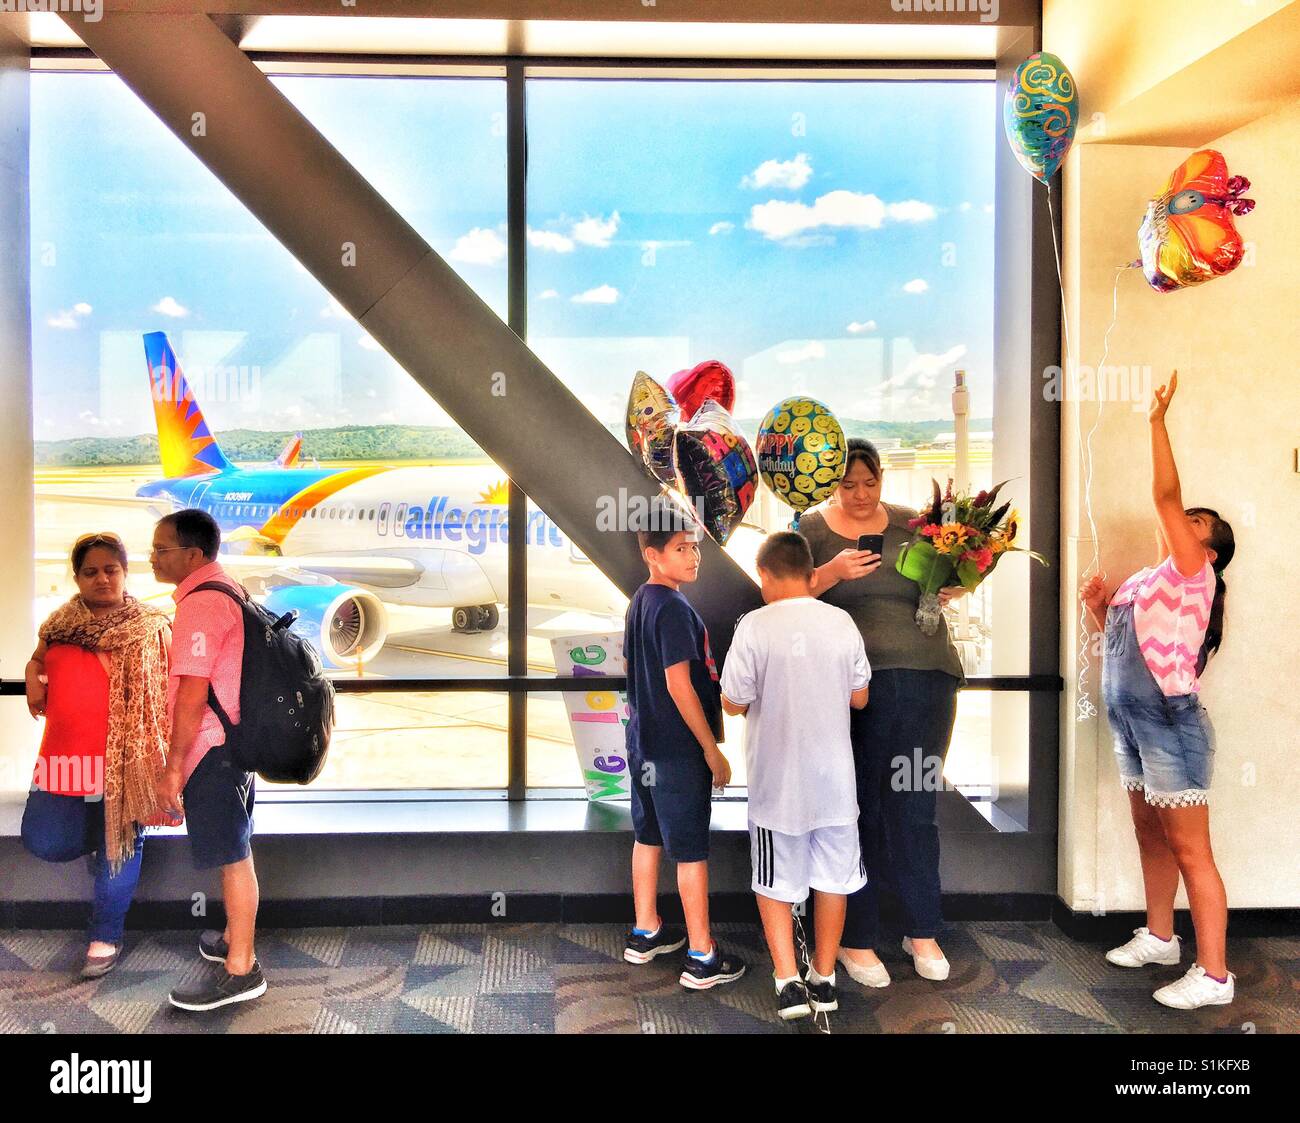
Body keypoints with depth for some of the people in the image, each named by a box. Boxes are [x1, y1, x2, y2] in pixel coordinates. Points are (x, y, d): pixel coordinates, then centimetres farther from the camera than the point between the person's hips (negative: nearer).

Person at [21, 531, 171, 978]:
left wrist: (165, 762, -6)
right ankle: (95, 841, 31)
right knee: (44, 841, -3)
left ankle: (106, 937, 19)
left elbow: (169, 693, 0)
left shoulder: (151, 628, -1)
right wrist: (33, 680, 3)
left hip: (124, 759, -3)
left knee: (121, 844, 3)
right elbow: (36, 659, 28)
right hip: (65, 757, 4)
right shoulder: (60, 623, 9)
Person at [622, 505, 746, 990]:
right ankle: (702, 959, 10)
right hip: (678, 751, -9)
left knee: (648, 837, 18)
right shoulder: (673, 608, -20)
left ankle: (645, 933, 32)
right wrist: (713, 750, -17)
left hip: (644, 744, 9)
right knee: (691, 850, 0)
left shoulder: (639, 601, 8)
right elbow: (679, 684, -23)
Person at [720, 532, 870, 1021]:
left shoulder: (756, 626, -15)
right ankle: (824, 979, 26)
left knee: (775, 883, 13)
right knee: (832, 878, 16)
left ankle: (788, 981, 11)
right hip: (834, 778, 3)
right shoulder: (842, 622, -3)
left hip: (777, 780, -3)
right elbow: (860, 698, 6)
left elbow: (734, 703, -9)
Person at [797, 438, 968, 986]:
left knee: (913, 808, 8)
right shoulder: (810, 531, 3)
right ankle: (856, 939, 19)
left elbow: (941, 585, 18)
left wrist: (949, 590, -5)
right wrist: (831, 573, -18)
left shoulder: (912, 524, 10)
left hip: (924, 680, 2)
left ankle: (923, 932, 25)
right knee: (857, 811, 4)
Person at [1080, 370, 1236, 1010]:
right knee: (1151, 836, 18)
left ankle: (1213, 974, 3)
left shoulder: (1192, 575, -8)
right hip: (1132, 723, 9)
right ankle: (1158, 937, 32)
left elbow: (1166, 495, -17)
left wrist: (1158, 421, -16)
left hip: (1171, 724, -9)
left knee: (1189, 850, -4)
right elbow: (1124, 643, 23)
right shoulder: (1150, 581, 17)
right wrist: (1099, 610, 9)